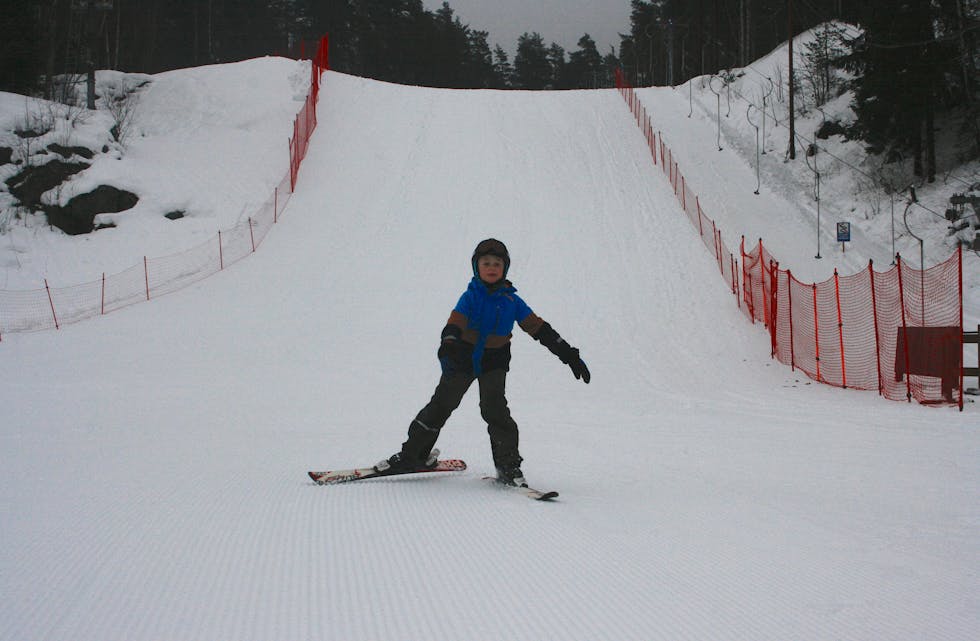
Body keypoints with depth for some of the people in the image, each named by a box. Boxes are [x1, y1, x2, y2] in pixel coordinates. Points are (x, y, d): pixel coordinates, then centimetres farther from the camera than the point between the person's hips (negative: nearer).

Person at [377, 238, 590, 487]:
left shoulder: (512, 301, -1)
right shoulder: (471, 296, -7)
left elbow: (539, 329, 1)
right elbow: (455, 322, -22)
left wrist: (570, 355, -1)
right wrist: (449, 343, -46)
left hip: (494, 363, 0)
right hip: (463, 358, 0)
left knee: (494, 408, -17)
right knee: (441, 404, 2)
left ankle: (509, 466, -10)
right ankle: (413, 454, 17)